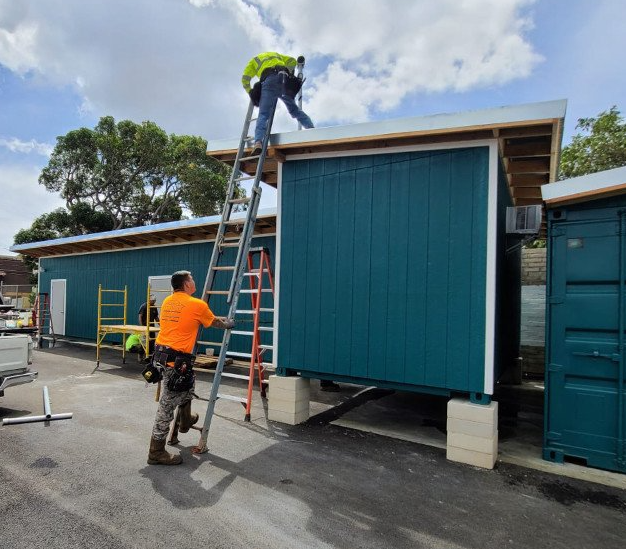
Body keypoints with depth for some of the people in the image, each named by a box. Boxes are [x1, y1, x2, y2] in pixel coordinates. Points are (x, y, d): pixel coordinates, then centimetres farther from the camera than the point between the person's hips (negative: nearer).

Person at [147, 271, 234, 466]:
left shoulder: (167, 301, 11)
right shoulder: (197, 305, -9)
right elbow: (215, 322, 8)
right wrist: (228, 323, 30)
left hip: (161, 352, 9)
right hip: (175, 359, -9)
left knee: (188, 384, 30)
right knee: (167, 405, -2)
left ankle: (186, 420, 47)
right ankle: (156, 452, 7)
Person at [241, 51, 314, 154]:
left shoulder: (254, 60, 30)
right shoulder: (276, 55, 40)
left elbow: (245, 79, 16)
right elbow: (292, 61, 27)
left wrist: (251, 93, 25)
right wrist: (287, 74, 29)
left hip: (269, 81, -3)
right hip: (284, 79, 3)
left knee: (263, 114, -9)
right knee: (295, 109, 12)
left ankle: (258, 142, -28)